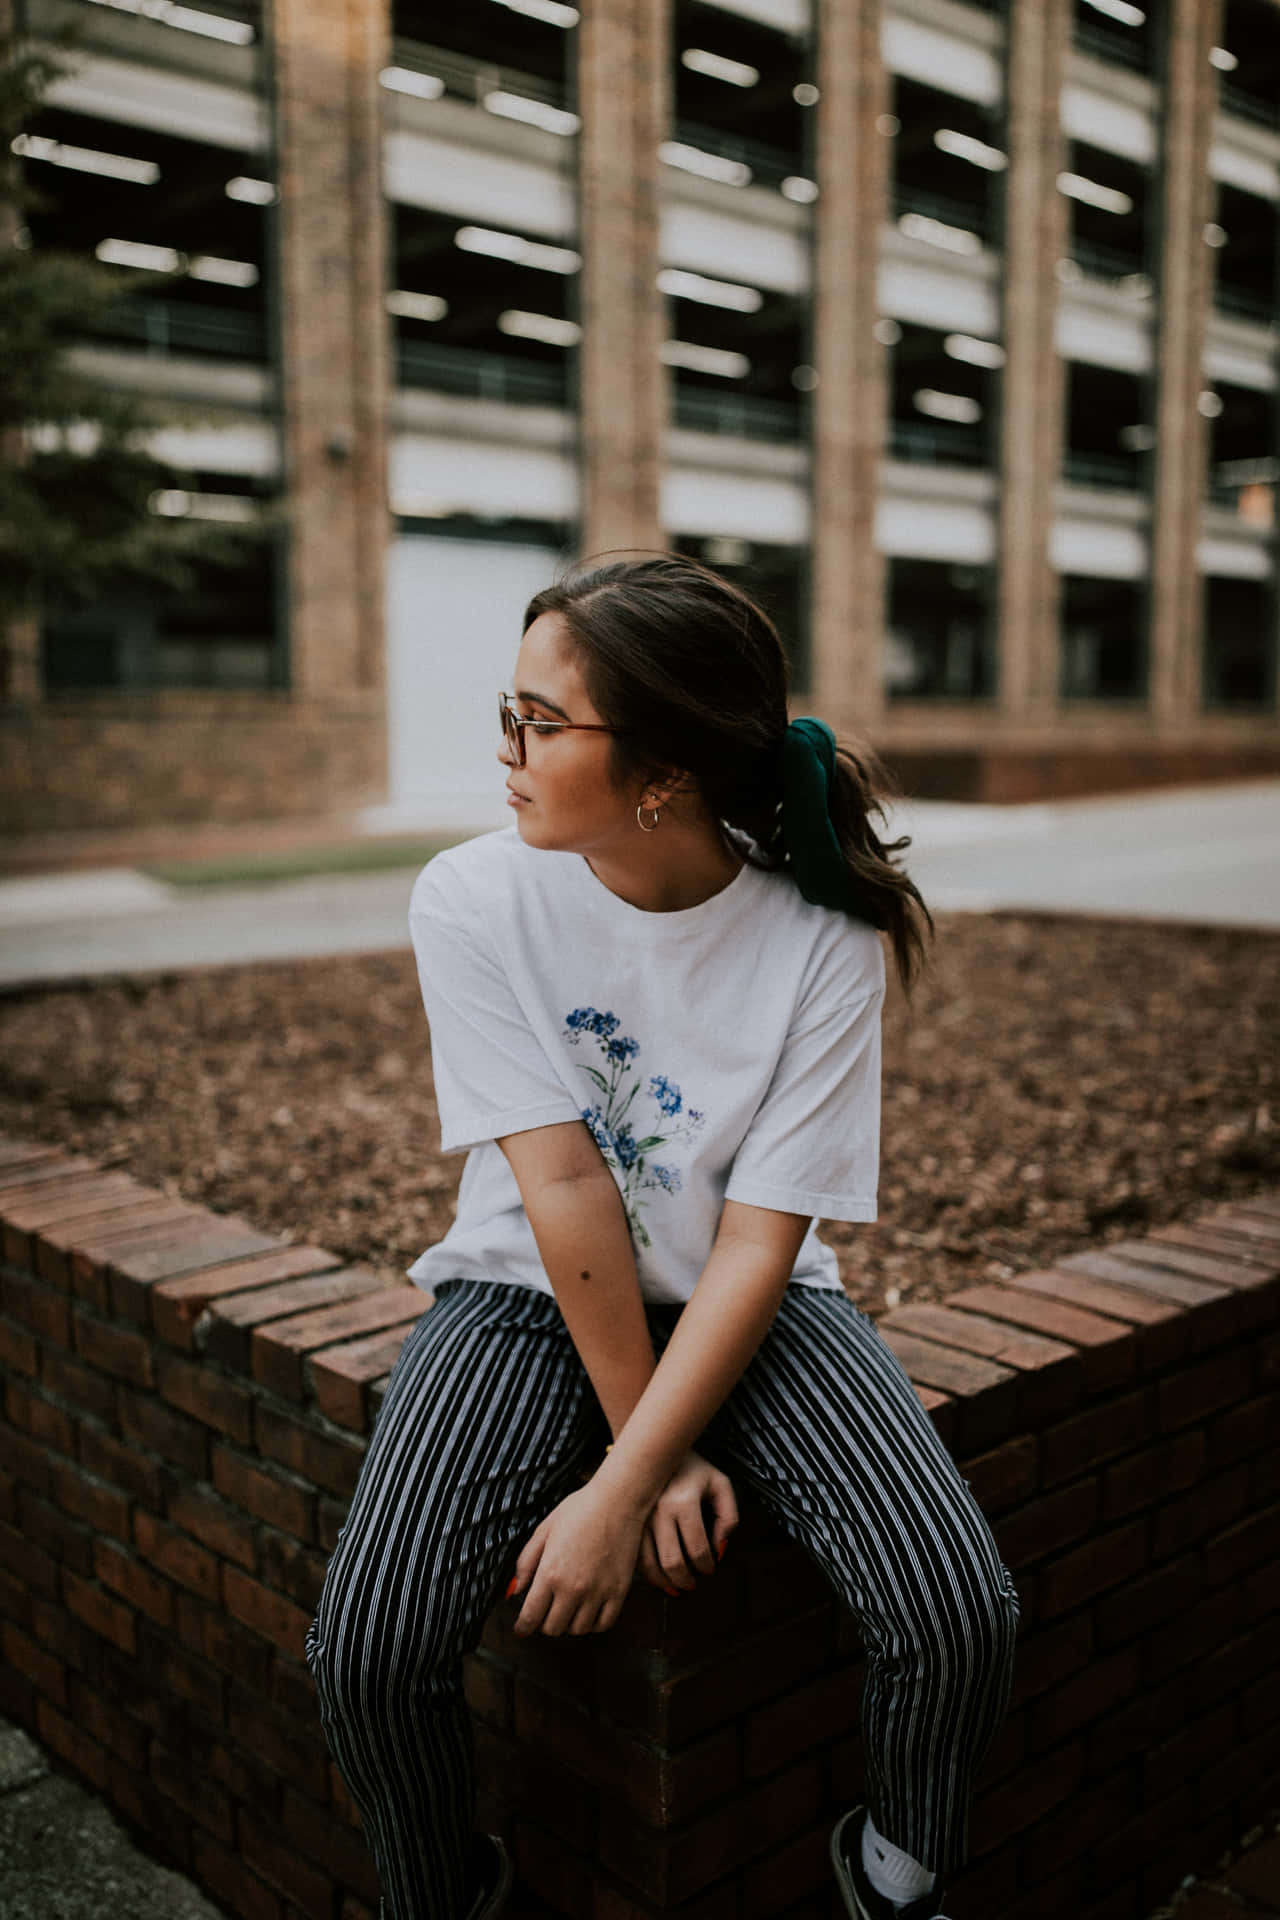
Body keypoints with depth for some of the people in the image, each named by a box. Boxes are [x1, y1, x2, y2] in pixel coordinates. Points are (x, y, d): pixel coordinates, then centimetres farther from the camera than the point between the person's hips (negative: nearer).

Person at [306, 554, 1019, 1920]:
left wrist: (622, 1490, -23)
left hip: (746, 1302, 0)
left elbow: (758, 1243, -17)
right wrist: (662, 1454, -15)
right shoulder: (474, 901, -16)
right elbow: (564, 1189, -18)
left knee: (959, 1620, -18)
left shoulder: (820, 941, -17)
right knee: (368, 1652, -20)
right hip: (530, 1296, 0)